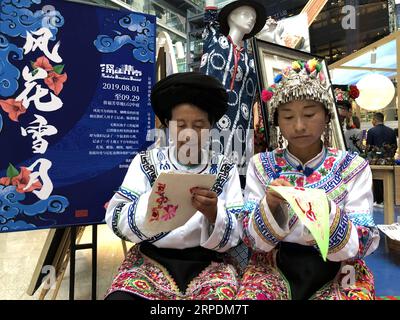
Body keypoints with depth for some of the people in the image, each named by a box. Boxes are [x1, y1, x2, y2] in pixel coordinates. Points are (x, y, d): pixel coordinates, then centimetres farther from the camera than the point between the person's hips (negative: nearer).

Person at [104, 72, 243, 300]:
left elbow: (234, 236, -2)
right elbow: (115, 220, -5)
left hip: (207, 264, 1)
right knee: (120, 296, -26)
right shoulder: (145, 162, 3)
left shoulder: (225, 170, 4)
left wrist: (213, 213, -22)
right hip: (150, 260, 0)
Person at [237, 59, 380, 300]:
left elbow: (363, 244, -6)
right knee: (250, 293, -28)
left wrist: (328, 213, -25)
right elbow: (251, 238, -4)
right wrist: (270, 205, -24)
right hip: (274, 268, 0)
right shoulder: (260, 165, -2)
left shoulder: (354, 167, -3)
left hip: (337, 271, 1)